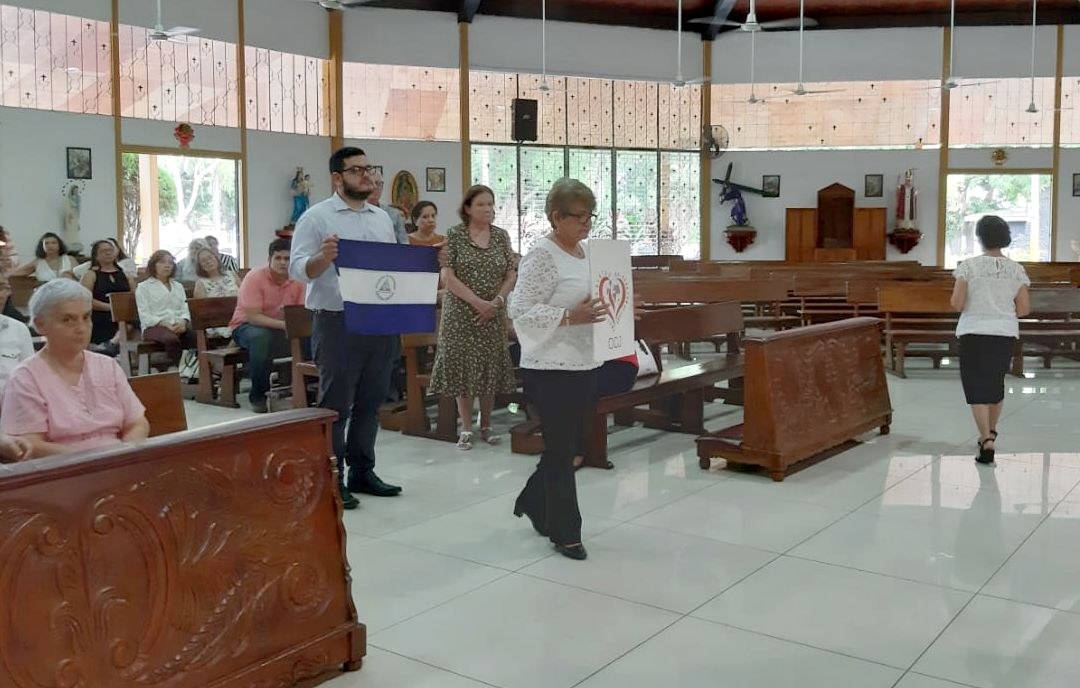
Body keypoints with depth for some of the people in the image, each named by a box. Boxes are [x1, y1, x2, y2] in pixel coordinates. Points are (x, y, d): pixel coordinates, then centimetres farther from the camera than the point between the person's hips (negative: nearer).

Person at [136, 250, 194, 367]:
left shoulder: (178, 286, 26)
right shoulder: (143, 287, 10)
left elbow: (185, 310, 16)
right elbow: (145, 316, -1)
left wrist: (183, 322, -8)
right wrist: (165, 324, -17)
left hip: (179, 326, 4)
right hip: (155, 326, -4)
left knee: (196, 335, -32)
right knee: (171, 338, -39)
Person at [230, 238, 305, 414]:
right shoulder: (255, 278, -19)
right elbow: (253, 317, -24)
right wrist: (283, 324, -37)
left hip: (283, 327, 4)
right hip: (247, 326, -4)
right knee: (262, 337, -38)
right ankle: (258, 396, -20)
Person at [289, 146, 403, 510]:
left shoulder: (383, 218, 16)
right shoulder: (316, 217, -3)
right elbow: (298, 269, -9)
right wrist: (323, 257, -28)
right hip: (338, 323, -6)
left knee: (370, 402, 12)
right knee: (335, 404, 0)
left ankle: (362, 471, 23)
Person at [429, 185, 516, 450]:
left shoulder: (501, 236, 6)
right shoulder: (454, 235, -4)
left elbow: (510, 275, 5)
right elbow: (448, 276, -10)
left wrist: (496, 301, -11)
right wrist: (477, 302, -17)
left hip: (493, 315, 3)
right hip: (461, 313, -3)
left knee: (491, 368, 6)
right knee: (463, 367, 0)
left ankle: (486, 425, 19)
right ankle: (466, 428, 10)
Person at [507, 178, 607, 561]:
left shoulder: (587, 252, 12)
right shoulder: (541, 256, -13)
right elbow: (520, 310, -19)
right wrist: (569, 317, -27)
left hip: (584, 364, 8)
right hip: (552, 367, -8)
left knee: (566, 445, 18)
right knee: (561, 450, 2)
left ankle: (533, 503, 39)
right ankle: (565, 532, 14)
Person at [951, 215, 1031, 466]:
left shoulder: (969, 266, -8)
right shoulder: (1016, 270, 1)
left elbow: (957, 304, -11)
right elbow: (1024, 309, 0)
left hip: (974, 333, -3)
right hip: (1006, 334, 4)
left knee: (977, 388, 1)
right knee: (996, 383, 21)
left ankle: (987, 442, -12)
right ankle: (990, 433, 36)